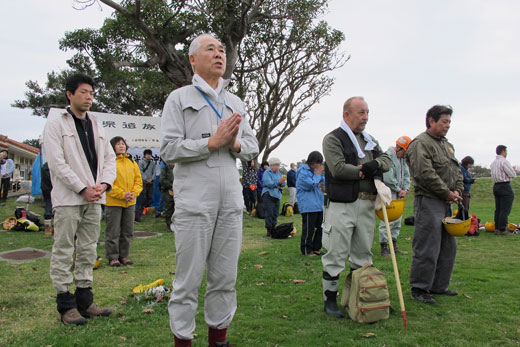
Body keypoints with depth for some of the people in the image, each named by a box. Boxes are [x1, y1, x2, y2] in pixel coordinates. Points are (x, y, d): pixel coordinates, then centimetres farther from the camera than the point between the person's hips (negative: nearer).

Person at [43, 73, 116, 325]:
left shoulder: (96, 125, 16)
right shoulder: (56, 123, -1)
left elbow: (110, 157, 14)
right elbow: (57, 162, -10)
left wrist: (104, 183, -4)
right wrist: (83, 189, -14)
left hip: (94, 198, 6)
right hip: (68, 198, -6)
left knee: (88, 250, 10)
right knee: (64, 252, -1)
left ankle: (84, 300, 20)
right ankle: (66, 305, 8)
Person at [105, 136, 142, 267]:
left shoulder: (131, 162, 12)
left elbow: (138, 180, 11)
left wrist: (134, 193, -6)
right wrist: (122, 194, -18)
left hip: (130, 203, 6)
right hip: (113, 202, -6)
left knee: (128, 231, 11)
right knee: (113, 232, 1)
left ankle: (123, 255, 22)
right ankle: (113, 257, 11)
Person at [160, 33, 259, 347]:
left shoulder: (236, 102, 18)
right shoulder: (179, 98, 4)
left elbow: (253, 148, 17)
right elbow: (169, 148, -6)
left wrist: (235, 144, -4)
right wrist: (213, 142, -13)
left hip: (231, 202, 5)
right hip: (194, 202, -4)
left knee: (226, 277, 10)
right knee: (189, 278, 0)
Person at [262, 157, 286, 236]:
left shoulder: (279, 173, 14)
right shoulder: (267, 173, -6)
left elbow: (283, 184, 9)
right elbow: (269, 183, -20)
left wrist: (282, 182, -15)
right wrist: (278, 182, -31)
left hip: (277, 195, 7)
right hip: (268, 195, -7)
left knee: (275, 214, 8)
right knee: (269, 213, -9)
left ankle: (273, 229, 16)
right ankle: (269, 230, -4)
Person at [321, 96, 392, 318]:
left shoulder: (369, 140, 20)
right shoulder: (333, 139, -4)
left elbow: (387, 160, 13)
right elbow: (338, 169, -17)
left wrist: (374, 165, -9)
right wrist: (365, 172, -8)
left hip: (367, 206, 7)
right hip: (342, 206, -7)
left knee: (363, 254, 15)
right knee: (336, 255, -2)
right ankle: (330, 299, 10)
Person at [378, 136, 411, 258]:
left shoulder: (403, 158, 15)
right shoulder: (388, 156, -15)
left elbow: (406, 175, 16)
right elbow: (388, 178, -20)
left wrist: (405, 189, -1)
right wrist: (399, 190, -10)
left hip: (398, 194, 9)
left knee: (397, 220, 13)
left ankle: (394, 246, 24)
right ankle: (384, 248, -2)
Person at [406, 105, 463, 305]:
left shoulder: (447, 145, 20)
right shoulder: (420, 144, -11)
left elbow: (456, 170, 22)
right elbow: (426, 174, -20)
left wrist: (458, 191, 4)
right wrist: (447, 193, -14)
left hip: (446, 203, 10)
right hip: (428, 201, -10)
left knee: (448, 247, 15)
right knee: (427, 249, -6)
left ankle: (439, 285, 27)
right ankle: (419, 289, 6)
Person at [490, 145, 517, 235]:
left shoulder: (493, 163, 13)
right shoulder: (504, 161, -13)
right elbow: (513, 175, -13)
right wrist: (513, 169, 9)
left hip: (496, 186, 8)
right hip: (505, 186, -8)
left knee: (498, 209, 10)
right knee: (505, 209, -6)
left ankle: (497, 228, 11)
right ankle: (502, 229, -6)